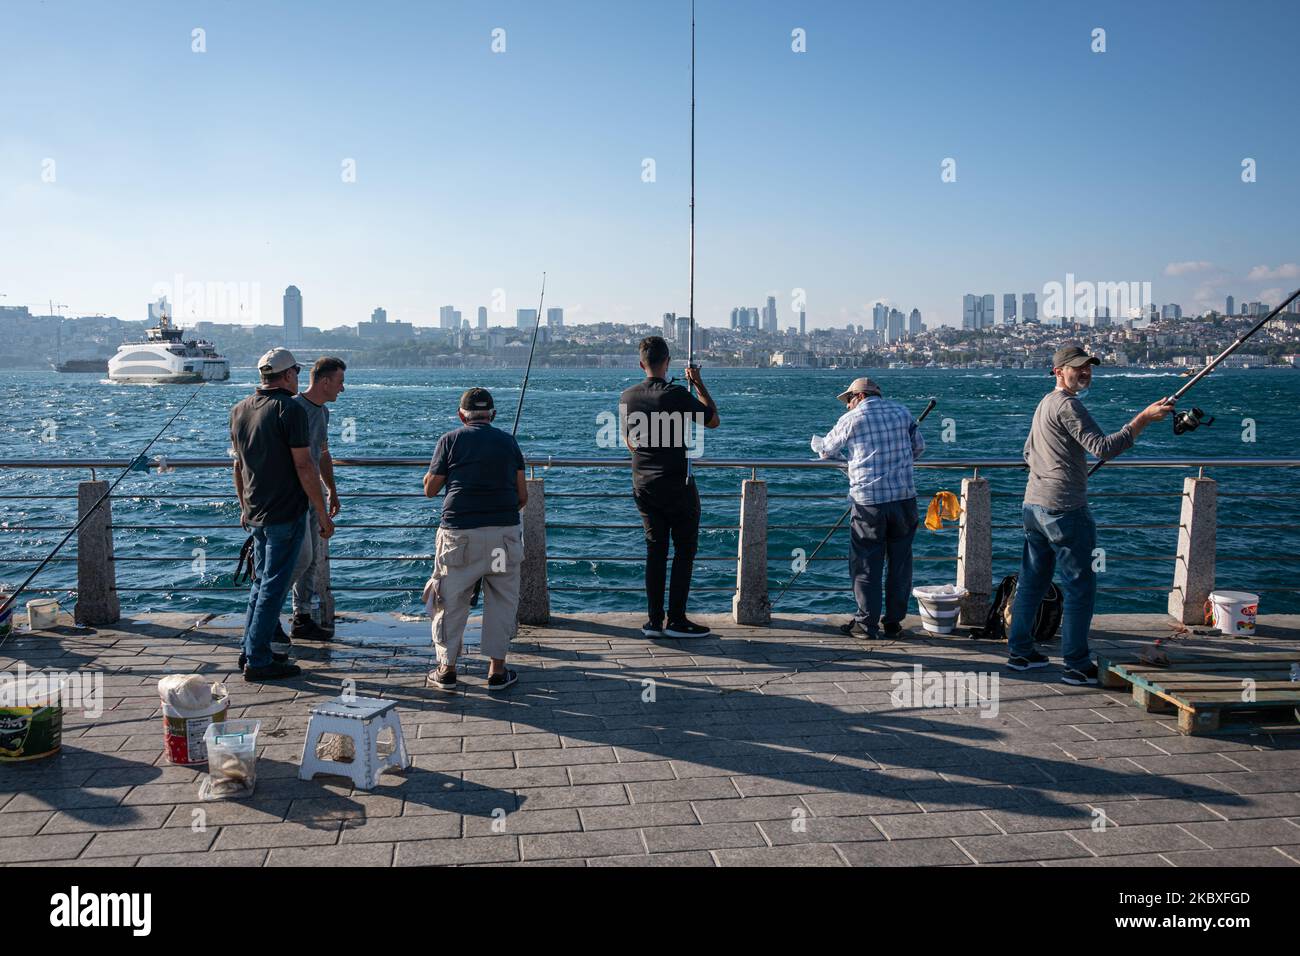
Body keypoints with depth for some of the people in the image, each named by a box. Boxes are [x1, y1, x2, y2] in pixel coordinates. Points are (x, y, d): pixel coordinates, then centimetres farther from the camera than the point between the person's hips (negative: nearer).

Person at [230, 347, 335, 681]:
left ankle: (252, 650, 26)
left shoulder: (240, 410, 9)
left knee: (262, 581, 19)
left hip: (256, 513, 8)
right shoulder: (290, 409, -14)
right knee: (273, 585, -1)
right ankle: (258, 661, 3)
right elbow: (304, 467, -17)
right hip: (286, 513, -8)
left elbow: (238, 465, 16)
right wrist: (323, 514, -11)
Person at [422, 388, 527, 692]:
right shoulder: (508, 441, 9)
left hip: (460, 532, -1)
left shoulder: (451, 440, 3)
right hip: (504, 530, 1)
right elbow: (523, 496, 8)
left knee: (451, 601, 11)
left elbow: (430, 489, 6)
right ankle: (497, 671, 13)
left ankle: (447, 669, 17)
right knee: (502, 601, 11)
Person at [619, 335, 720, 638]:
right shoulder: (676, 395, -14)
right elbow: (713, 420, -1)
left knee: (655, 549, 11)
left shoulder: (628, 397, 2)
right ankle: (676, 620, 3)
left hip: (643, 485, 5)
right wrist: (699, 384, 7)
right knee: (685, 549, 4)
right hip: (677, 485, -5)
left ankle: (654, 620, 11)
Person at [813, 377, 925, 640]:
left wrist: (817, 442, 37)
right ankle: (894, 621, 19)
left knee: (866, 564, 5)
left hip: (868, 501, -3)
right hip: (904, 498, 4)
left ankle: (867, 624, 8)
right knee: (900, 561, 12)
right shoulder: (902, 411, 10)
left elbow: (828, 450, 14)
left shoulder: (851, 420, 0)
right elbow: (919, 448, 18)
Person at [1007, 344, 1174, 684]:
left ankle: (1020, 652, 22)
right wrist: (1144, 418, -24)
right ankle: (1077, 665, 1)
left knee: (1032, 580, 15)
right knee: (1080, 586, -3)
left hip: (1034, 505, 10)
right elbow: (1103, 448, -23)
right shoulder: (1067, 405, -13)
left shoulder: (1044, 404, 18)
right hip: (1064, 509, -10)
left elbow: (1029, 452, 29)